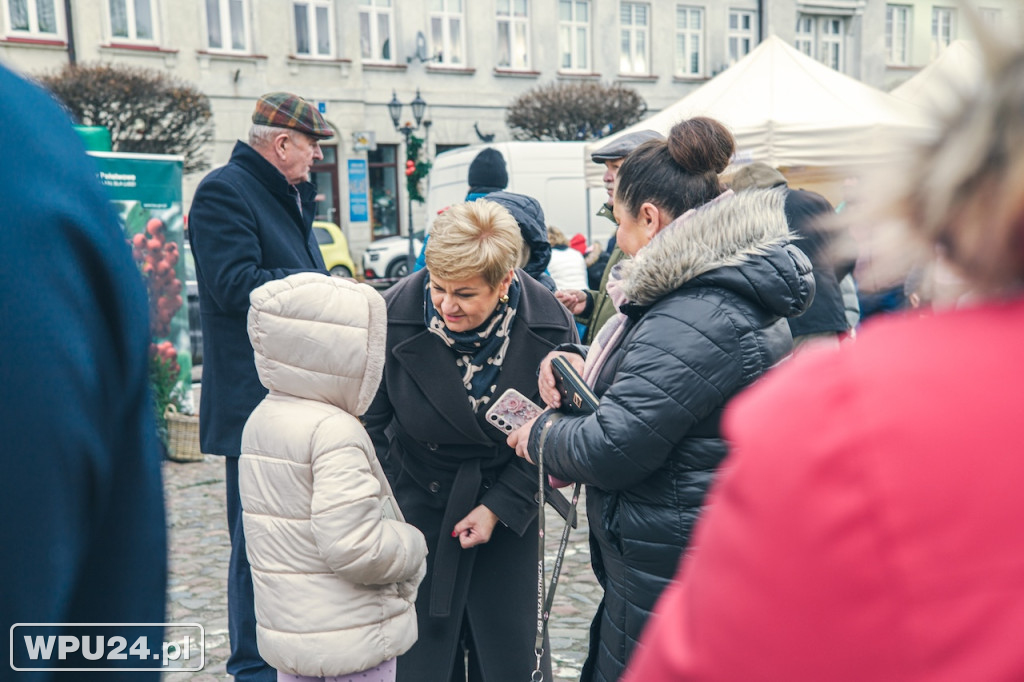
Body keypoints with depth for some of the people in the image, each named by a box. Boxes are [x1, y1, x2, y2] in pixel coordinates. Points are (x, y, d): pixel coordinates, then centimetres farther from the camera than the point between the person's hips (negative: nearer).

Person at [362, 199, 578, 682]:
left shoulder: (549, 326, -16)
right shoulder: (395, 316, -18)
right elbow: (370, 422, -6)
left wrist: (499, 507, -9)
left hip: (506, 505, 1)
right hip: (418, 504, -1)